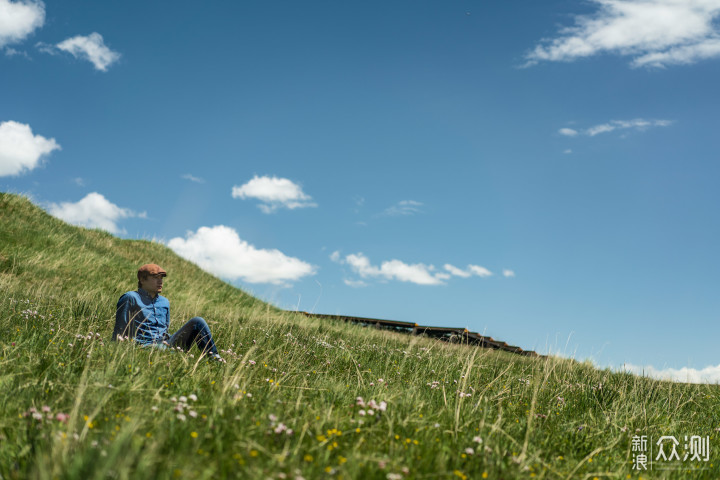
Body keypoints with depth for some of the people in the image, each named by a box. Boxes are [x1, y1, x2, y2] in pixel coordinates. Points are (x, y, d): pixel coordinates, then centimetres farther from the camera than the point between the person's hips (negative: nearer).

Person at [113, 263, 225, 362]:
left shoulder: (164, 302, 24)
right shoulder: (131, 298, 4)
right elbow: (119, 330, 2)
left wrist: (167, 341, 15)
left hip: (166, 344, 6)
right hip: (145, 346, -6)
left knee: (197, 322, -9)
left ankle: (214, 358, -17)